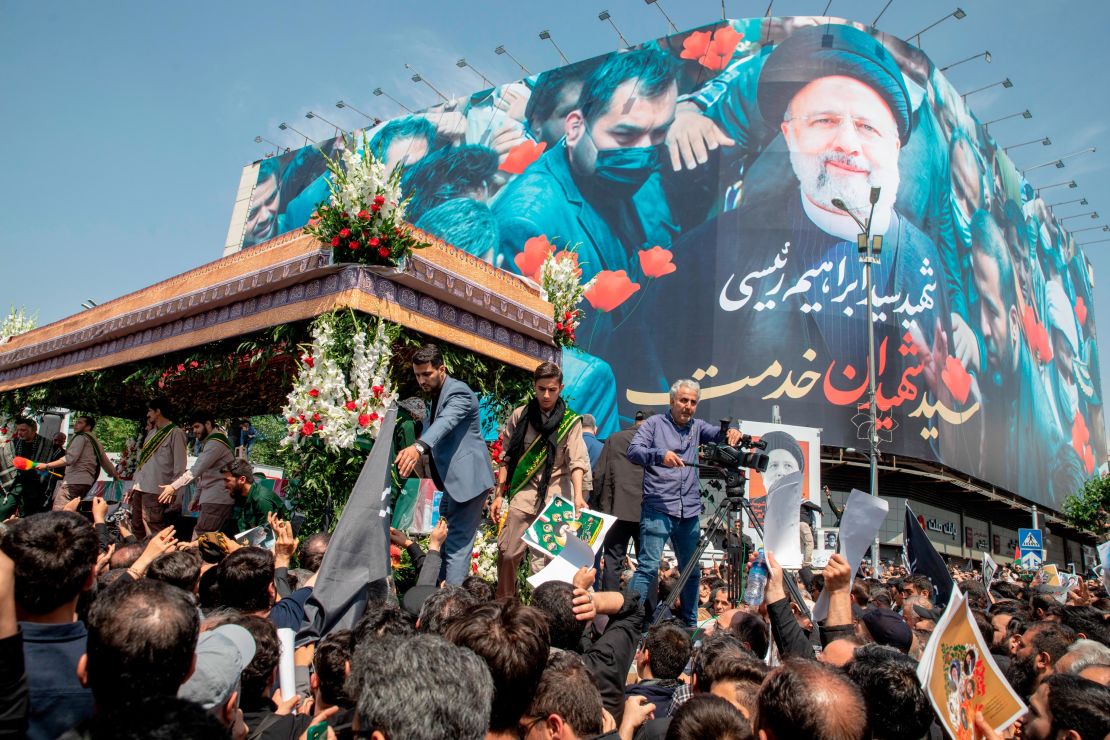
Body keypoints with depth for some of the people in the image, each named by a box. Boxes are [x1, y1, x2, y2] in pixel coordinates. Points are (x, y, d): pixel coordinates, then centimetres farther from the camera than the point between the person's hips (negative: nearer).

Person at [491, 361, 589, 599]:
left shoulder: (570, 421, 1)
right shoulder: (519, 416, 5)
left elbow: (577, 460, -9)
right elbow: (507, 458, 8)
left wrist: (578, 495, -24)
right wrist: (499, 495, 6)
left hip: (556, 497, -1)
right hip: (523, 495, 1)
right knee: (508, 553, 0)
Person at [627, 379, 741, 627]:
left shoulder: (697, 427, 17)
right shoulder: (655, 423, 3)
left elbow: (717, 433, 0)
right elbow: (633, 450, -9)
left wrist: (730, 432, -23)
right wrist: (660, 455, -26)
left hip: (690, 511, 5)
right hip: (658, 508, -5)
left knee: (692, 570, 13)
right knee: (648, 567, -11)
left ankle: (690, 623, 26)